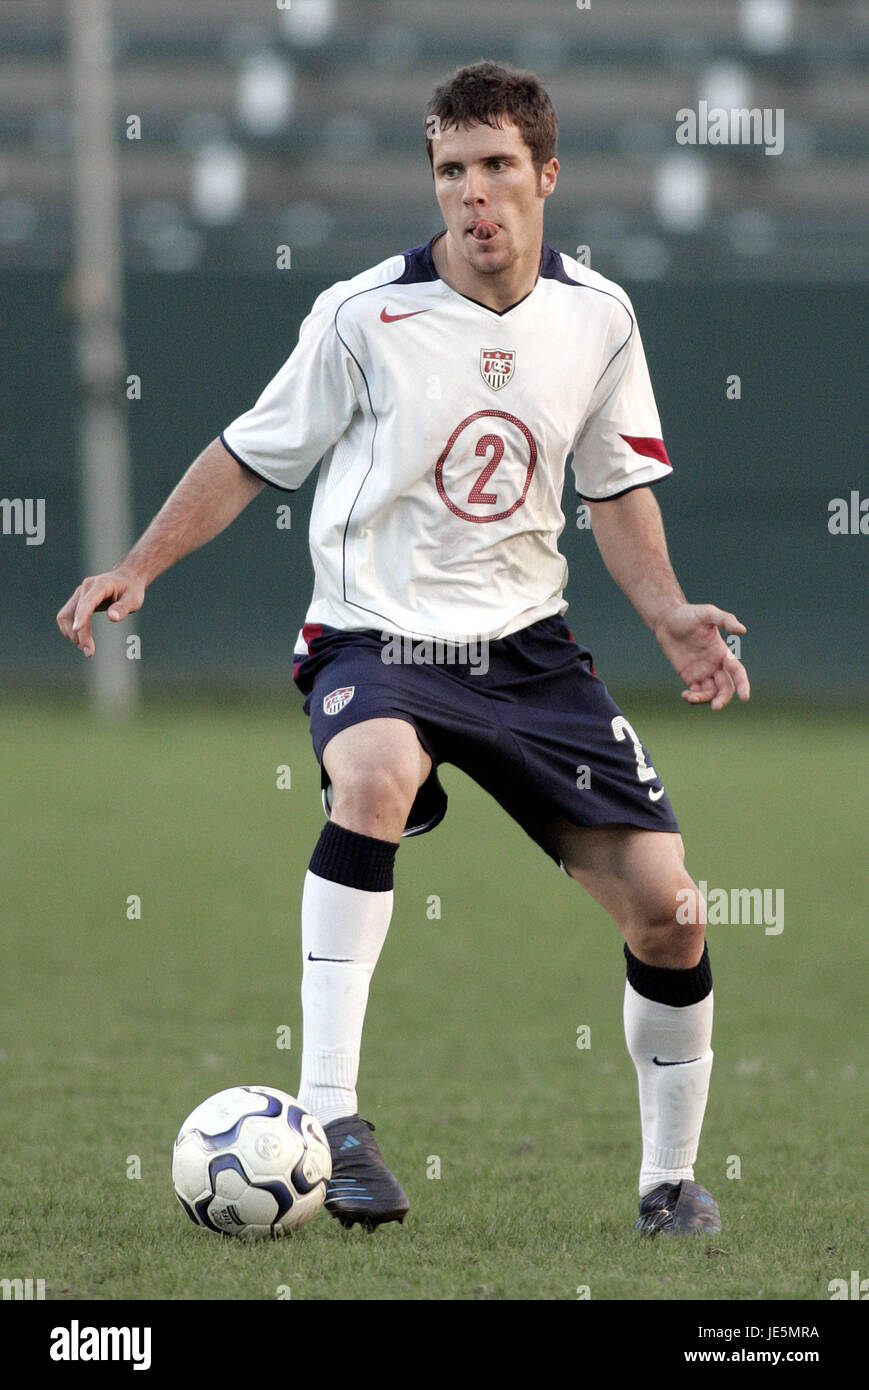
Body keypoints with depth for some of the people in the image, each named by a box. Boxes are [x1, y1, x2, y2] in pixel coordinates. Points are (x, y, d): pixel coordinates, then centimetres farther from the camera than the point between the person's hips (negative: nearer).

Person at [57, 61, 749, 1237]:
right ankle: (329, 1117, -37)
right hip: (376, 638, -4)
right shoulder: (364, 316, -9)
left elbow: (617, 490, 15)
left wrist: (667, 613, 0)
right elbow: (251, 457, 2)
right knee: (378, 773, -39)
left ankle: (671, 1178, 19)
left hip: (528, 642, 4)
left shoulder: (597, 320, 2)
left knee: (665, 905, -4)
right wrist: (139, 566, -6)